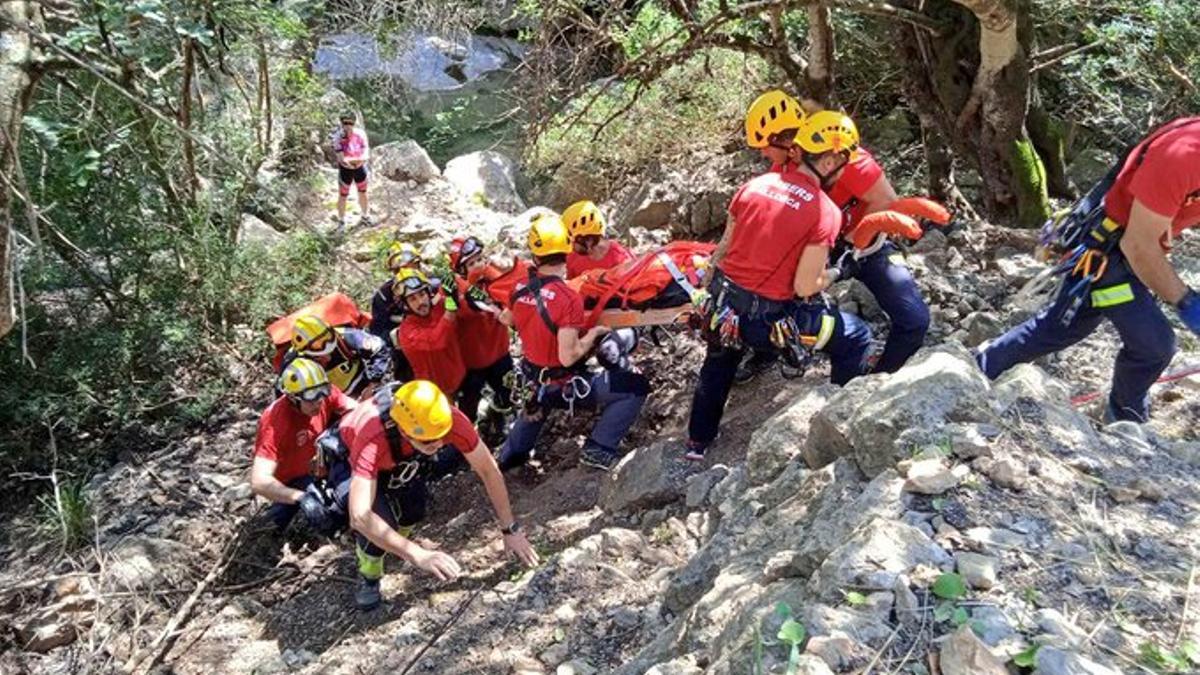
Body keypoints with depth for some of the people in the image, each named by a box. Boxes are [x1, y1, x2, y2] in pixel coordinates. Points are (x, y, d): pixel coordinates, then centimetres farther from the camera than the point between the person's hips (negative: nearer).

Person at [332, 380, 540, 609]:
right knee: (382, 520, -24)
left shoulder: (451, 420, -37)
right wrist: (419, 555, -57)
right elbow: (359, 516, -52)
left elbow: (489, 471, -23)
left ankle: (392, 546, 24)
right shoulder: (373, 439, -47)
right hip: (350, 461, -4)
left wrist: (511, 530, -21)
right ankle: (368, 577, 6)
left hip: (398, 460, 4)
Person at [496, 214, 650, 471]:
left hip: (534, 380, 7)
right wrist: (595, 333, -15)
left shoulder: (521, 289, -9)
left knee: (539, 403, 41)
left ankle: (509, 455, 50)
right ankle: (598, 449, -2)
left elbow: (508, 319, 13)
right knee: (636, 387, -2)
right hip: (565, 386, -7)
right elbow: (568, 357, -30)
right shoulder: (568, 298, -29)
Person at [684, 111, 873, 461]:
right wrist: (828, 277, 5)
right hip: (768, 321, -6)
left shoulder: (755, 184, 2)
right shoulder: (825, 212, -14)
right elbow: (805, 287, -15)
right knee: (857, 338, 13)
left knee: (718, 363, 37)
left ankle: (697, 444, 50)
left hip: (723, 303, 6)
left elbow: (725, 246, 7)